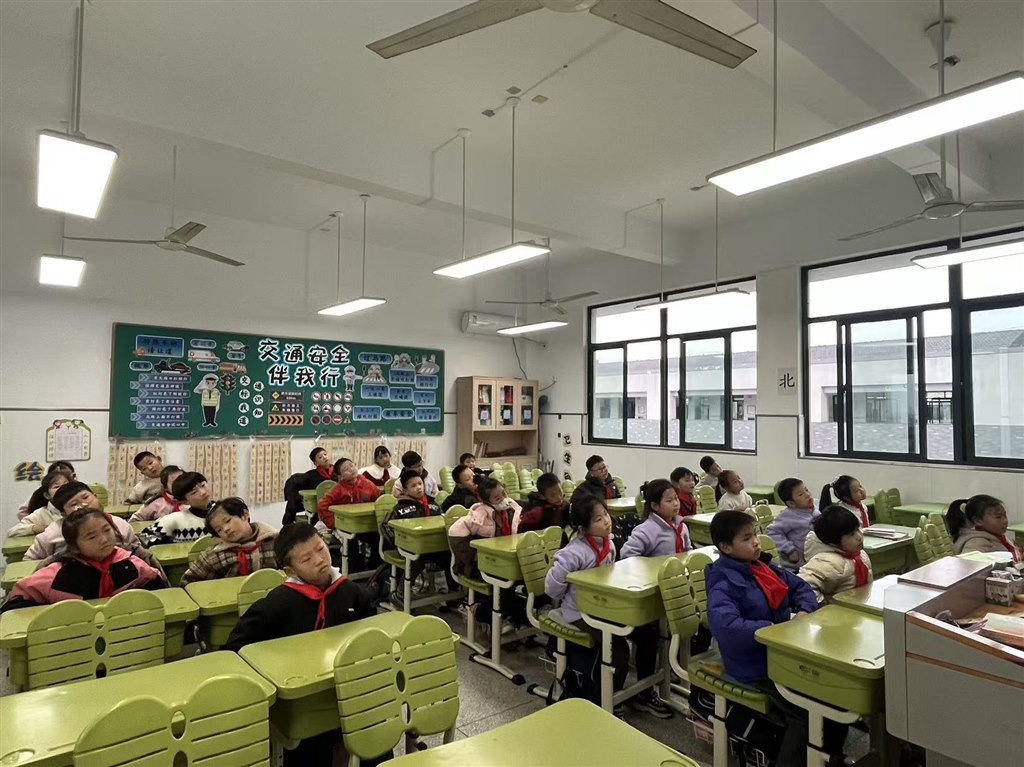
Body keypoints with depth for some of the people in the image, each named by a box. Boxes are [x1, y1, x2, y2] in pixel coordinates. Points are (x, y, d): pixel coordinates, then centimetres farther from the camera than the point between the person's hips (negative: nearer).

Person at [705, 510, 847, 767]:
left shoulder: (763, 566, 5)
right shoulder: (724, 584, -22)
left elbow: (800, 586, 16)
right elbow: (725, 626, -38)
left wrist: (804, 611, -6)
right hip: (757, 665, -9)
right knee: (809, 713, -19)